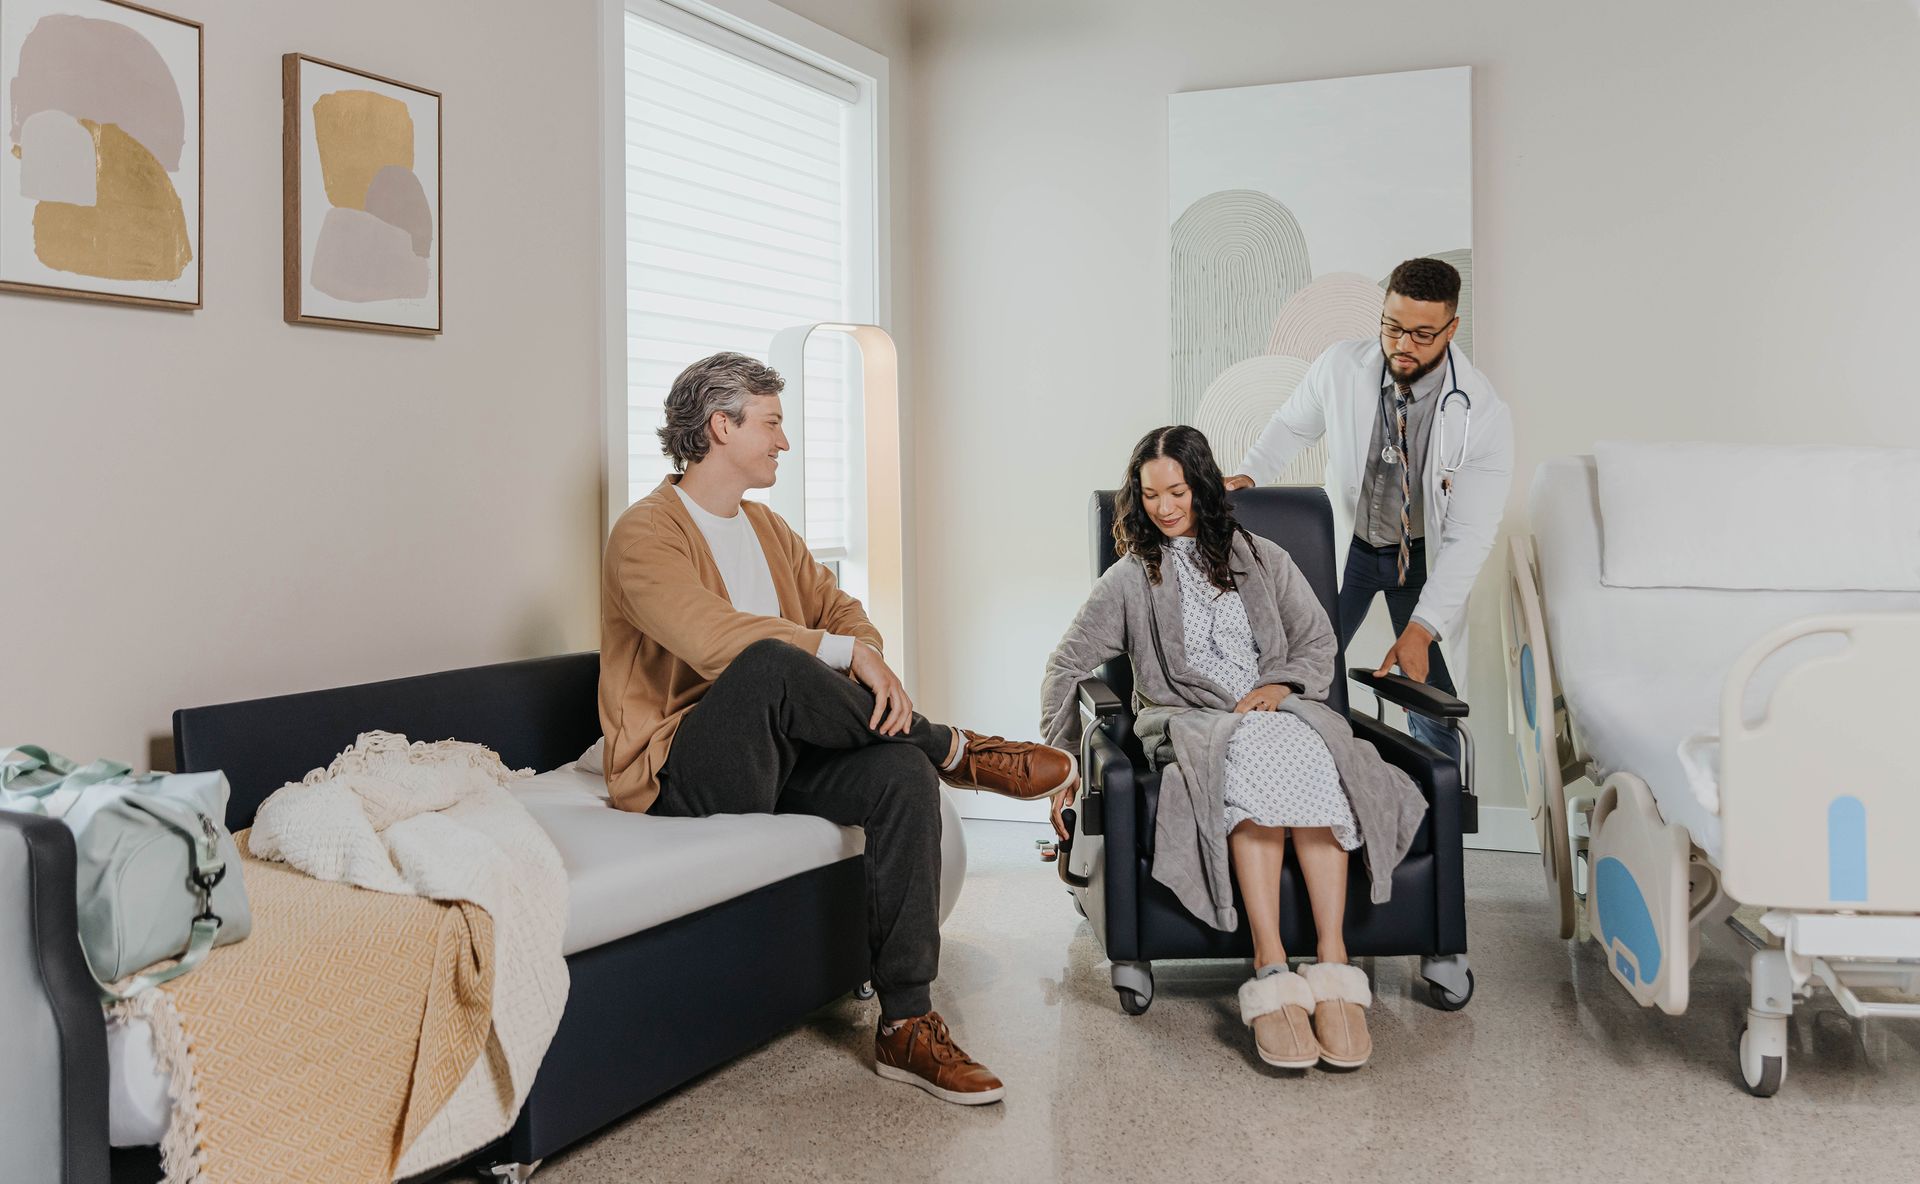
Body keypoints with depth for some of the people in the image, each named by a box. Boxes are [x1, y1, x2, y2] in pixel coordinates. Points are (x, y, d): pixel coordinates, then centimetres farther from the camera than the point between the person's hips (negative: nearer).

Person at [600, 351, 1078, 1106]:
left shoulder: (767, 528, 18)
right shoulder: (645, 534, -9)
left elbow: (840, 612, 14)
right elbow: (715, 639, -27)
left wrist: (877, 669, -10)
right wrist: (844, 651, -23)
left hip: (778, 760, 7)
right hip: (679, 773, -7)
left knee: (903, 776, -21)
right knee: (767, 664, -36)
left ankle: (906, 1027, -20)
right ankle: (956, 750, -15)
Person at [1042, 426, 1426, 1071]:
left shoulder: (1262, 559, 20)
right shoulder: (1131, 578, 14)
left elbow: (1318, 642, 16)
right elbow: (1068, 665, 10)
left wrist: (1280, 685, -5)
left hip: (1280, 711, 2)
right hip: (1192, 723, -2)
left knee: (1307, 754, -36)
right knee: (1254, 757, -39)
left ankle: (1333, 959, -42)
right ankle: (1271, 969, -45)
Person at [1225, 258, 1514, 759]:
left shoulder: (1483, 414, -24)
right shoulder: (1340, 366, -18)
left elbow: (1469, 535, -22)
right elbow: (1292, 425, 5)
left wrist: (1422, 628, -28)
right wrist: (1249, 475, -13)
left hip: (1424, 556, -2)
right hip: (1344, 544, 2)